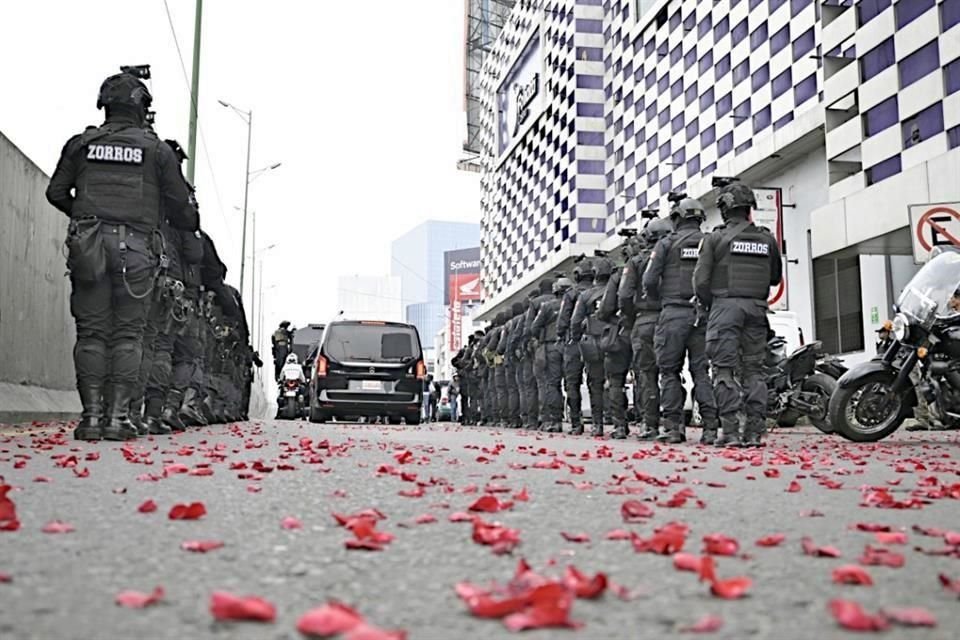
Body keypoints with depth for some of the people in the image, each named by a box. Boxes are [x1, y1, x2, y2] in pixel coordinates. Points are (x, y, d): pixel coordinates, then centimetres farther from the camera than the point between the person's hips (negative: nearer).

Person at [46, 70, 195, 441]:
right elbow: (178, 204, 9)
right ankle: (118, 416, -4)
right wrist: (192, 226, 30)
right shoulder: (157, 149, 9)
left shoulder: (81, 143, 14)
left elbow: (56, 192, 14)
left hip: (87, 244, 2)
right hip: (134, 246, -2)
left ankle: (91, 416, 1)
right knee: (127, 333, 0)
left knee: (91, 331, 3)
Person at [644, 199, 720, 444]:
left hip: (674, 313, -2)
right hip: (703, 314, 3)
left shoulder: (667, 243, 2)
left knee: (670, 371, 4)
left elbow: (650, 280, -3)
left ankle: (673, 426, -1)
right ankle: (710, 427, -2)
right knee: (702, 371, 5)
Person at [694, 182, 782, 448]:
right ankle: (754, 432, 3)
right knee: (754, 370, 6)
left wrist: (709, 305, 10)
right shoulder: (767, 239, 9)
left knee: (724, 370, -3)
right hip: (756, 308, 4)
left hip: (725, 306, -4)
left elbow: (701, 280, -5)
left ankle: (730, 431, -8)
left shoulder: (715, 238, -3)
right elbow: (775, 277, 18)